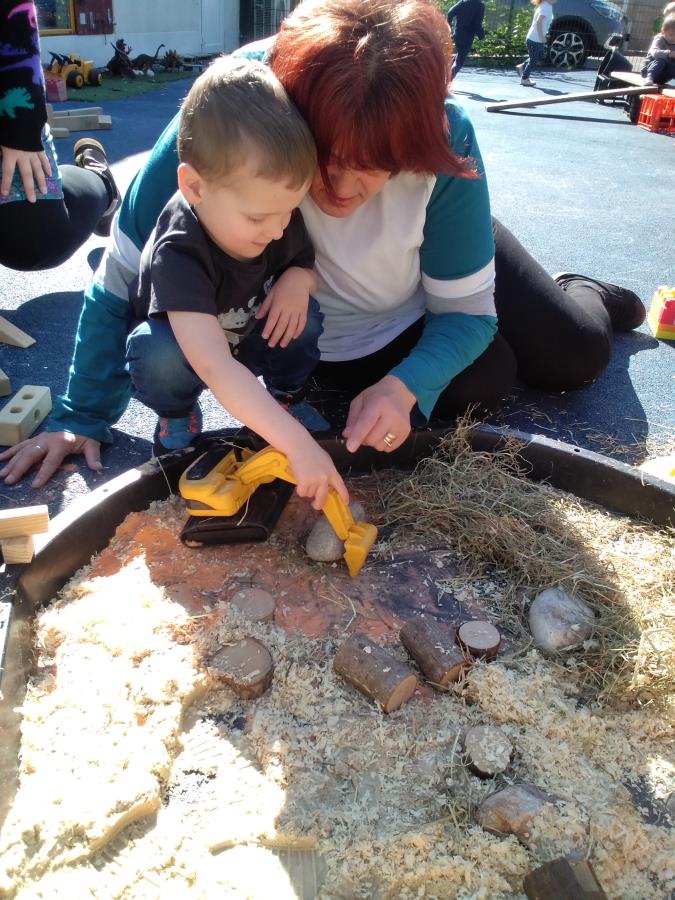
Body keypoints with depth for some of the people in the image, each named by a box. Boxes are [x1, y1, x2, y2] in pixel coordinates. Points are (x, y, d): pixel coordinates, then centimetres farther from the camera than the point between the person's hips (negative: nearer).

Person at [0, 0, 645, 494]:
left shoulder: (445, 137, -35)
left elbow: (465, 310, -25)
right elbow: (122, 278, -29)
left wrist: (405, 386, -43)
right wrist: (82, 416, -26)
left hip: (446, 266, 2)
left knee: (576, 358, 7)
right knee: (482, 383, -15)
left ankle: (583, 296, 45)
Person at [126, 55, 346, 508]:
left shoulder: (278, 214, -21)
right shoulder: (178, 253, -39)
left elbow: (308, 261, 0)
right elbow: (216, 368, -48)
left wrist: (298, 279, -28)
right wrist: (299, 446, -55)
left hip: (251, 341, 4)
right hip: (180, 349, -4)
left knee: (303, 312, -25)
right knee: (158, 352, -37)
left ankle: (288, 397, 4)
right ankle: (178, 413, -2)